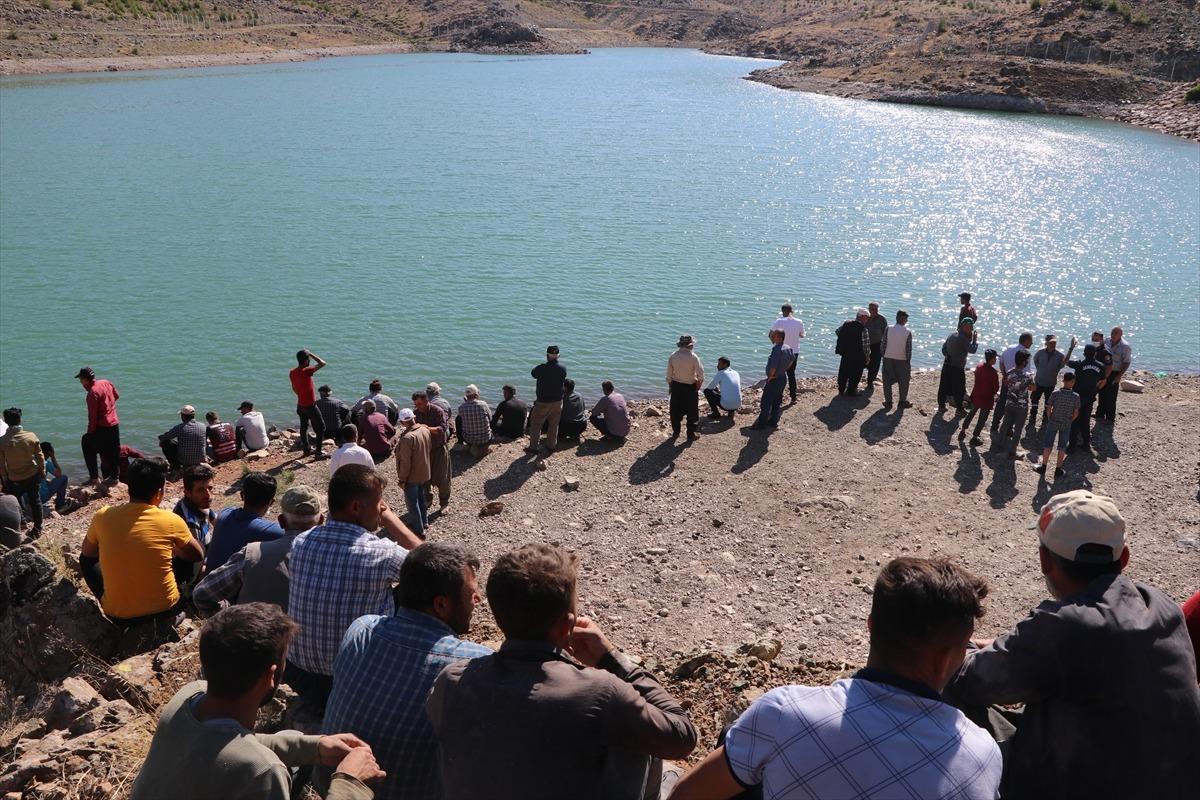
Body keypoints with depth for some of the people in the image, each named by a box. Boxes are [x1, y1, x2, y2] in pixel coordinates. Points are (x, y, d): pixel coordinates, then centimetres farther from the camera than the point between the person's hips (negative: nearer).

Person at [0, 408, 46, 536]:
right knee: (35, 502, 15)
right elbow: (40, 456, -4)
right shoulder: (31, 436, -15)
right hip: (33, 476, 2)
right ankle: (37, 529, 25)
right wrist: (42, 471, 10)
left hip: (14, 480, -2)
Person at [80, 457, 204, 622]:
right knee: (186, 558, 22)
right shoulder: (171, 521, -13)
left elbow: (87, 552, 12)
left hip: (119, 614, 1)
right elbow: (198, 555, 6)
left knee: (87, 559, 24)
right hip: (165, 608, -1)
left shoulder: (104, 516, -9)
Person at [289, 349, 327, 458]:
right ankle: (318, 451, 1)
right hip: (310, 405, -8)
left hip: (300, 404, 8)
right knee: (321, 427, 2)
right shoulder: (306, 371, -23)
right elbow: (322, 363, -21)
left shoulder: (292, 372, 1)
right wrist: (311, 354, -12)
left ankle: (306, 449, 30)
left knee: (303, 427, 19)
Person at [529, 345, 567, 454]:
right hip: (558, 401, 4)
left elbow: (533, 373, -2)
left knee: (536, 424, 10)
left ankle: (534, 447, 11)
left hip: (543, 401, -4)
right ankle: (552, 445, 25)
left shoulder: (542, 368, -21)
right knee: (554, 424, 18)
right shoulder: (563, 369, -9)